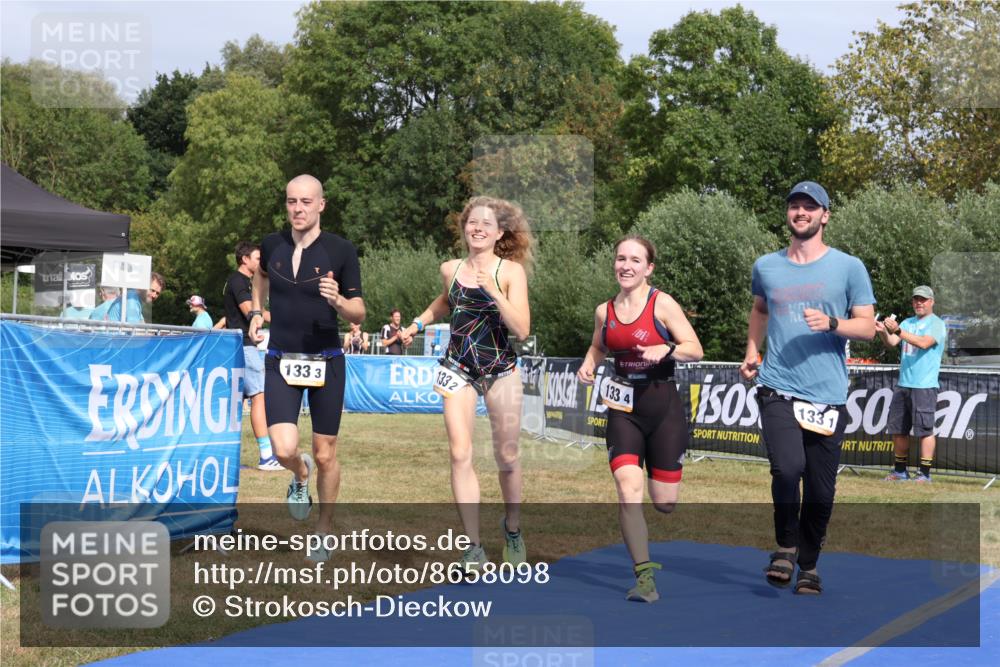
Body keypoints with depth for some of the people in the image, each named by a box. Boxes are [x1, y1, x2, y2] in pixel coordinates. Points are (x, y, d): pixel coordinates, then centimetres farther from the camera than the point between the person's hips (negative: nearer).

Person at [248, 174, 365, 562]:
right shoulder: (271, 245, 0)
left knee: (324, 455, 6)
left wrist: (338, 301, -25)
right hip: (280, 360, 2)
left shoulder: (341, 251, -8)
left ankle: (324, 529, 29)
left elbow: (359, 315, -6)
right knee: (284, 450, -14)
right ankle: (300, 475, 24)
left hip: (325, 362, -1)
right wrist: (257, 312, 17)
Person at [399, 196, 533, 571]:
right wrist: (419, 323, 16)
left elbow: (522, 330, -18)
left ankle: (513, 529, 33)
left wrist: (494, 292, -25)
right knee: (460, 455, -10)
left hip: (501, 371, -2)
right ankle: (473, 546, -8)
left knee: (506, 457, 8)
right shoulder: (450, 269, 3)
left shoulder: (511, 271, -8)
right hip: (458, 370, 2)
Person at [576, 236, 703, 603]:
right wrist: (588, 365, 4)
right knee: (627, 488, -18)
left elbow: (696, 350, -8)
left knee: (664, 502, 4)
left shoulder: (662, 303, -7)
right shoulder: (604, 310, 5)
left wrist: (666, 349, -26)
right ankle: (645, 576, -12)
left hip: (663, 407, -2)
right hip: (624, 409, 2)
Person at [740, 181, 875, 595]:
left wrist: (831, 323, -16)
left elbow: (868, 328, 3)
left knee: (821, 492, 3)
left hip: (828, 397, 0)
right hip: (778, 392, 0)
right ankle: (786, 546, 3)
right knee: (788, 468, -22)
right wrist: (752, 350, 17)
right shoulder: (766, 266, 11)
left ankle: (808, 565, 26)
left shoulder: (849, 267, 3)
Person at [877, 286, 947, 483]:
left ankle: (924, 474, -3)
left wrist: (897, 330, -29)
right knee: (897, 429, 9)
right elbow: (891, 342, 6)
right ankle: (900, 471, 18)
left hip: (924, 386, -7)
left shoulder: (937, 324, -3)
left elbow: (924, 343, -20)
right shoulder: (907, 323, 17)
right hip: (903, 385, 7)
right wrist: (883, 332, -16)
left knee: (924, 429, -7)